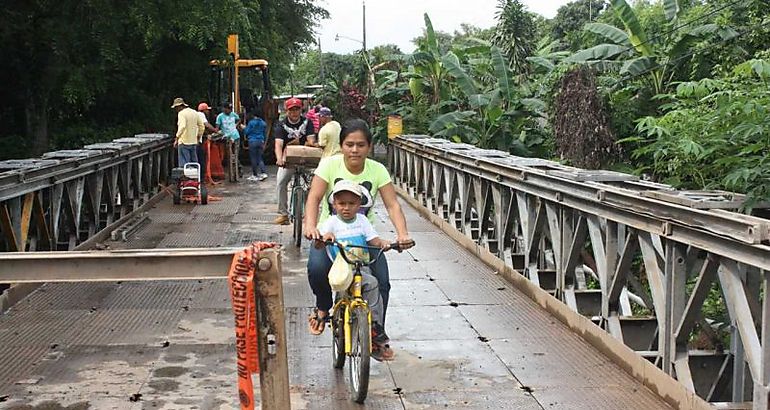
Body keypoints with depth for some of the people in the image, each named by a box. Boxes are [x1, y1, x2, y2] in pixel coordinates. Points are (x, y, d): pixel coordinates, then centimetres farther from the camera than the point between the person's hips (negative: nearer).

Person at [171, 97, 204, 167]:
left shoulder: (181, 113, -10)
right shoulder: (194, 113, 13)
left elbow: (182, 126, -24)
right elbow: (201, 126, 17)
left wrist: (177, 138, -21)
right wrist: (198, 137, 22)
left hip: (184, 142, -7)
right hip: (194, 142, 7)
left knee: (184, 164, -7)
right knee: (194, 162, 12)